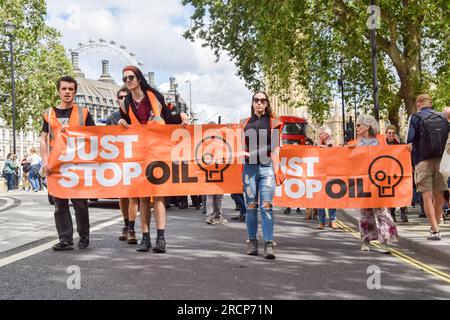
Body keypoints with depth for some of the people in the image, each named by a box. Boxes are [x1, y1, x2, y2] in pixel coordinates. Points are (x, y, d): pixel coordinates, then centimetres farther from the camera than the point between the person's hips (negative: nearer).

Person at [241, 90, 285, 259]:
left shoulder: (273, 122, 10)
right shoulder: (245, 123, 16)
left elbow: (275, 148, 4)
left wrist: (277, 170, -4)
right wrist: (244, 153, -1)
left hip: (267, 167, -2)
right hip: (249, 167, 2)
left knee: (266, 206, -9)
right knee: (251, 206, 4)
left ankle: (269, 245, -9)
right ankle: (252, 242, 13)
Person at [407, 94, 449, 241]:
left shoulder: (415, 117, -1)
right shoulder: (442, 117, 12)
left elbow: (410, 141, -7)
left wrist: (410, 162, 3)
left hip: (423, 161, -4)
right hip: (441, 160, 4)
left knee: (427, 196, -2)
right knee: (439, 195, 13)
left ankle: (435, 231, -4)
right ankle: (435, 225, 24)